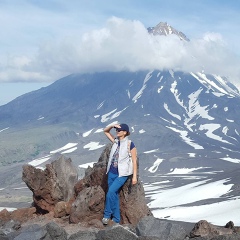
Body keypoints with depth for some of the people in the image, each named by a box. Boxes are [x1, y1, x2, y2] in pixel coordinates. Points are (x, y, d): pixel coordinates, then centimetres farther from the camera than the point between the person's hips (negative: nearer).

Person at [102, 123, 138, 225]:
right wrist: (113, 125, -4)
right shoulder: (116, 142, 7)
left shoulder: (130, 144, -9)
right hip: (112, 173, 6)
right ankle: (116, 219, 18)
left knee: (111, 192, -20)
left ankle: (107, 215, -5)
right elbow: (106, 131, 17)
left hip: (122, 174, -6)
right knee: (114, 196, 9)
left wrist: (134, 176, -11)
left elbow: (134, 161, -8)